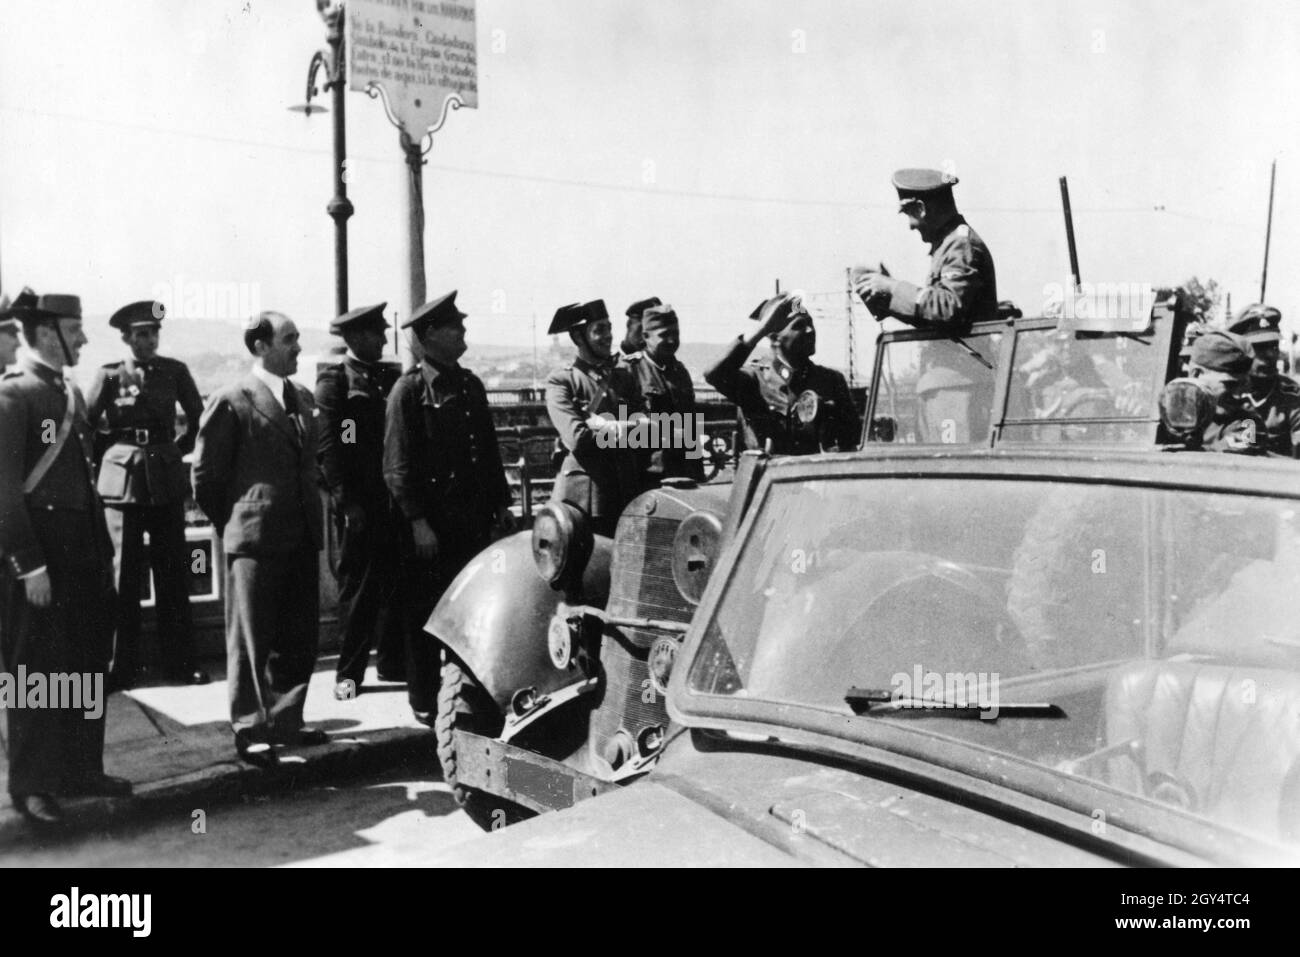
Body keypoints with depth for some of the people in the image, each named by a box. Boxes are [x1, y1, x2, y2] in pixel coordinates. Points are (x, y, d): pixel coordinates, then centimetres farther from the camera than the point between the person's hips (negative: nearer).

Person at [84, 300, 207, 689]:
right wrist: (107, 456, 5)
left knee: (173, 573, 5)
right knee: (123, 573, 3)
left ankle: (180, 661, 12)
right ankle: (121, 666, 11)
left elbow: (198, 417, 17)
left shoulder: (174, 370, 5)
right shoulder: (109, 374, 0)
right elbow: (86, 423, 4)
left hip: (166, 480, 2)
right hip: (123, 481, -1)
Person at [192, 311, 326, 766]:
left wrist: (308, 520, 14)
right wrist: (233, 527, 0)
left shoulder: (302, 398, 13)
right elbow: (206, 475, -5)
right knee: (250, 640, 3)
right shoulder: (232, 402, -9)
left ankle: (285, 720, 26)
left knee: (300, 638, 12)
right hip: (254, 541, -7)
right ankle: (250, 729, 14)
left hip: (301, 539, 7)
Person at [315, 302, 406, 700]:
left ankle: (394, 662, 20)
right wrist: (345, 500, -15)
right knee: (357, 587, 1)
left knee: (397, 582, 8)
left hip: (395, 499, 5)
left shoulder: (393, 376, 15)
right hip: (359, 503, -5)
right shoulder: (334, 381, -2)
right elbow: (328, 446, -8)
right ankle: (349, 672, 11)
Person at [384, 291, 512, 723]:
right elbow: (398, 464, -11)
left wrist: (501, 503, 13)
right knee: (427, 614, 2)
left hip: (474, 519, 6)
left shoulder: (470, 384, 13)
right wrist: (417, 521, -15)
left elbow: (489, 449, 18)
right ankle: (425, 702, 14)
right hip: (431, 522, -6)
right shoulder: (409, 390, -7)